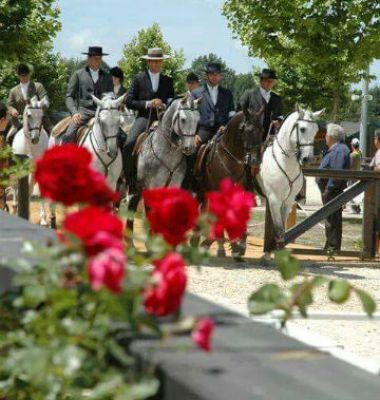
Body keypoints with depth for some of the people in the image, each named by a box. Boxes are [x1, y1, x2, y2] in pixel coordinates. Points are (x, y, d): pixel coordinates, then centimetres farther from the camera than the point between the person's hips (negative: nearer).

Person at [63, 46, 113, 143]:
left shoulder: (107, 76, 16)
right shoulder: (78, 74, 9)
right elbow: (69, 96, 6)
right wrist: (74, 112, -12)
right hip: (84, 111, -2)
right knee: (68, 136, -25)